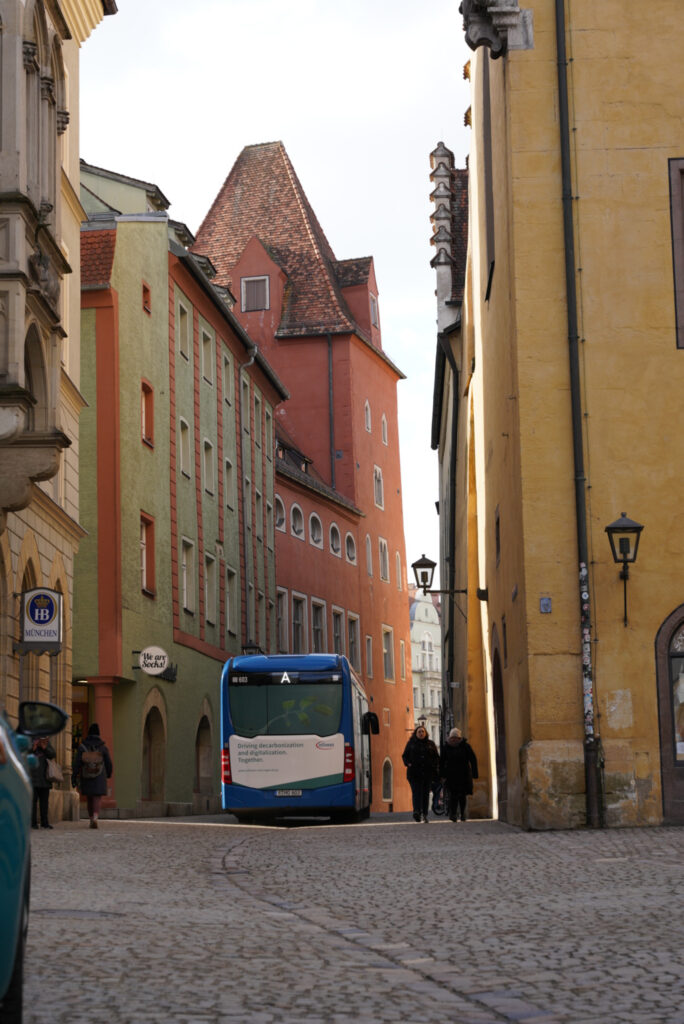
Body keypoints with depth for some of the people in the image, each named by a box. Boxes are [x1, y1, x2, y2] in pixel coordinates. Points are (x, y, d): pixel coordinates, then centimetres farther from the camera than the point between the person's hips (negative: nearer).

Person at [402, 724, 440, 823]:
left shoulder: (430, 744, 12)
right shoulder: (411, 744, 9)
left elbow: (436, 757, 16)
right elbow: (404, 756, 11)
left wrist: (434, 766, 1)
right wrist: (408, 763, -7)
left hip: (428, 773, 2)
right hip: (414, 773, -2)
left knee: (426, 794, 5)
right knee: (416, 792, -15)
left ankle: (424, 814, 12)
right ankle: (416, 812, -28)